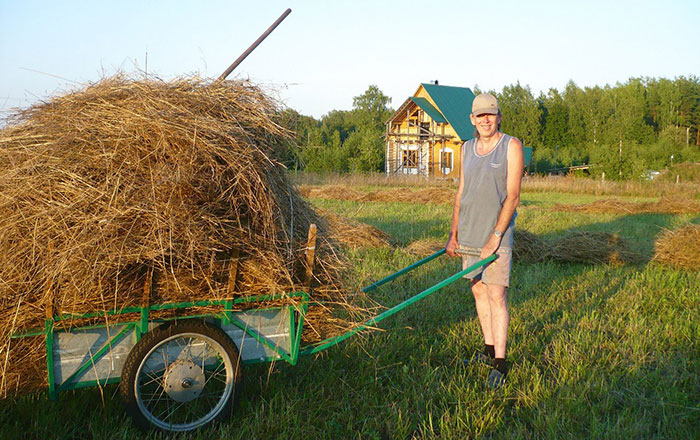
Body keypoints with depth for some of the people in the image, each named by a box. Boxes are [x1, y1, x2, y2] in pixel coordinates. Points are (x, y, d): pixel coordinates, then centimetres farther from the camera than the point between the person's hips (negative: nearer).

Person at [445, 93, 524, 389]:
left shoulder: (512, 146, -5)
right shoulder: (467, 148, 12)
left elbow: (512, 197, -10)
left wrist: (496, 237, -15)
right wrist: (453, 234, 12)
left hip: (496, 234, -5)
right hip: (468, 234, 6)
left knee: (496, 296, -7)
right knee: (478, 291, 10)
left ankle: (500, 364, 0)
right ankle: (489, 350, 23)